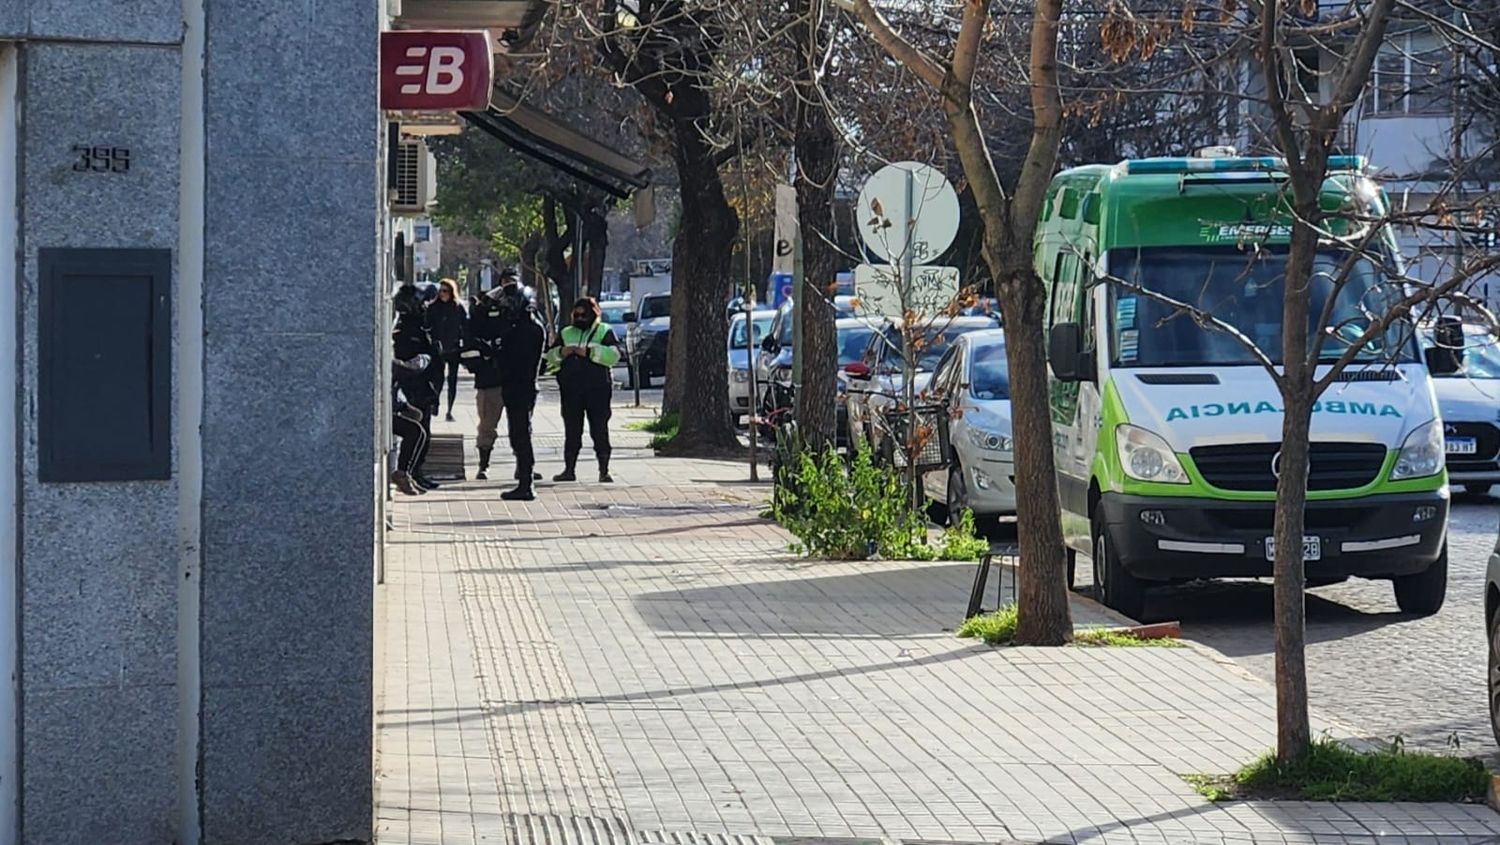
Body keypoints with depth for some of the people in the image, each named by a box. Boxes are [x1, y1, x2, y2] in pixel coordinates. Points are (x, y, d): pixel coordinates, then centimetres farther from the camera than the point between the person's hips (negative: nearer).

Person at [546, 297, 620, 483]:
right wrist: (560, 352, -5)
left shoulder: (604, 331, 5)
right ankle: (569, 469, 11)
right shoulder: (566, 333, 18)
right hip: (571, 390, 4)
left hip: (597, 389, -4)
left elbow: (614, 355, -10)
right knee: (571, 431, 6)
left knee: (600, 430, -3)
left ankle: (604, 471, 0)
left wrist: (589, 352, -18)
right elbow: (550, 357, 17)